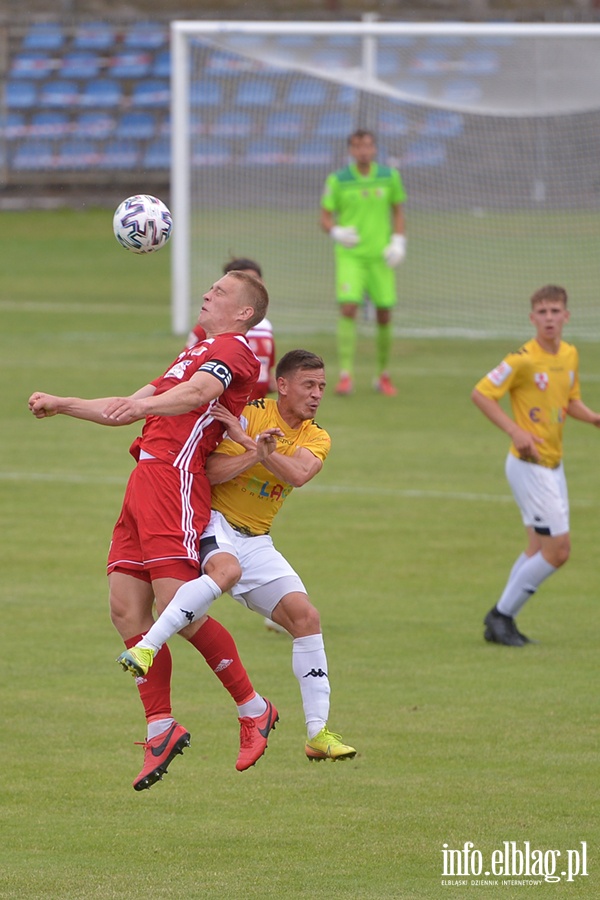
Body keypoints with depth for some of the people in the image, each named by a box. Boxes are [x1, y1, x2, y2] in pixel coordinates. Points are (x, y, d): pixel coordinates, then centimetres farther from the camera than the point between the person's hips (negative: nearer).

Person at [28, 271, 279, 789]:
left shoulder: (233, 349, 1)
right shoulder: (196, 355, 31)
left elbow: (201, 391, -22)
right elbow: (126, 411, 37)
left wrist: (148, 404, -40)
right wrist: (59, 405, 33)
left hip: (175, 479, -9)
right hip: (146, 479, 9)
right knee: (126, 608, -1)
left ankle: (253, 709, -4)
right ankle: (161, 729, 1)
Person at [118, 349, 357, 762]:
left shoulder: (316, 439, 5)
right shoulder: (251, 414, -9)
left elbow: (297, 474, -18)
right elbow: (212, 472, -16)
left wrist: (248, 440, -27)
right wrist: (254, 453, -30)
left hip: (256, 541, 6)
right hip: (214, 524, -6)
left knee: (305, 616, -7)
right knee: (225, 569, -39)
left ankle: (318, 732, -3)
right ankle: (145, 649, -41)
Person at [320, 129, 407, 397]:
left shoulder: (390, 177, 3)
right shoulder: (337, 180, -2)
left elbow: (398, 211, 13)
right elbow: (325, 217, 2)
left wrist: (398, 241, -2)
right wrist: (336, 232, -19)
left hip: (380, 255, 2)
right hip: (350, 254, -2)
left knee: (384, 314, 4)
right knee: (348, 308, -17)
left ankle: (383, 375, 20)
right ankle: (345, 375, -16)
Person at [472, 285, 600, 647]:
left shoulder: (570, 355, 6)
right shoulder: (523, 359, -18)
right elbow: (481, 394, -15)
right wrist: (516, 431, -23)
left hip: (553, 464, 8)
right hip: (529, 465, -8)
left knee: (540, 549, 14)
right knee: (558, 550, -9)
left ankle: (502, 622, 23)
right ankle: (503, 615, 4)